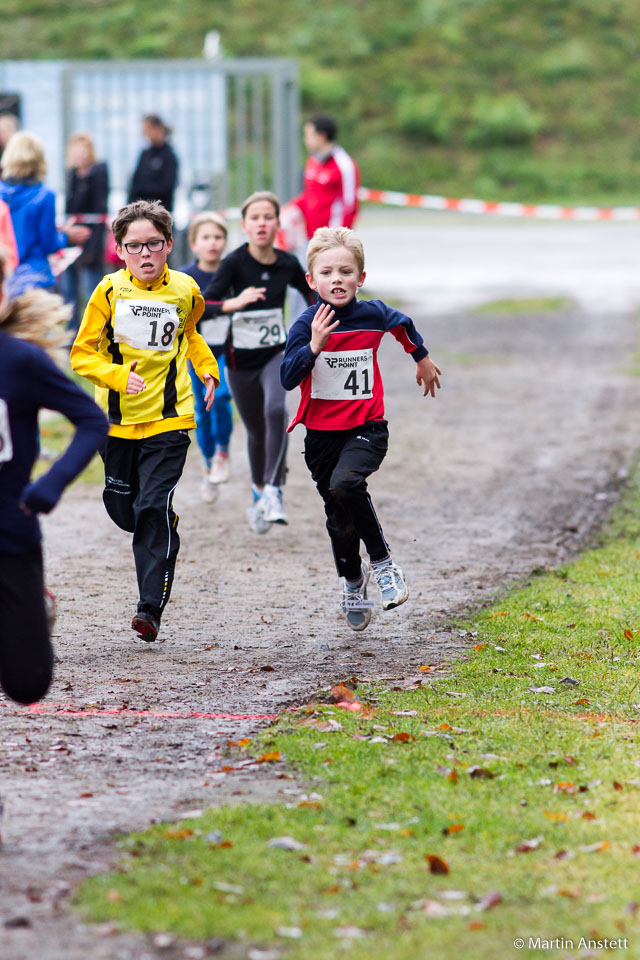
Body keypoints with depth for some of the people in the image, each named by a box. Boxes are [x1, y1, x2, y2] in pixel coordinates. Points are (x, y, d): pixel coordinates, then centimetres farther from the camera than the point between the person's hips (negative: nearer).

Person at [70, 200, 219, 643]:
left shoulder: (186, 291, 0)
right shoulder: (110, 291, -6)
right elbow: (83, 354, -5)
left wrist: (208, 370, 10)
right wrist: (118, 376, -21)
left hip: (168, 420, -2)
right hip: (118, 418, 2)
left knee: (154, 509, -14)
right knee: (122, 508, 11)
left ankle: (151, 606, -13)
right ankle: (164, 529, 46)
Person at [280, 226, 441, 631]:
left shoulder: (373, 314, -7)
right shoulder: (306, 325, -12)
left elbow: (402, 324, 18)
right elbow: (288, 378, -20)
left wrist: (423, 359, 35)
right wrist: (314, 345, -34)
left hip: (367, 428, -1)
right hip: (322, 433, 1)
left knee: (345, 485, -30)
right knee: (339, 520, 12)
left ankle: (381, 559, -10)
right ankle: (353, 584, 38)